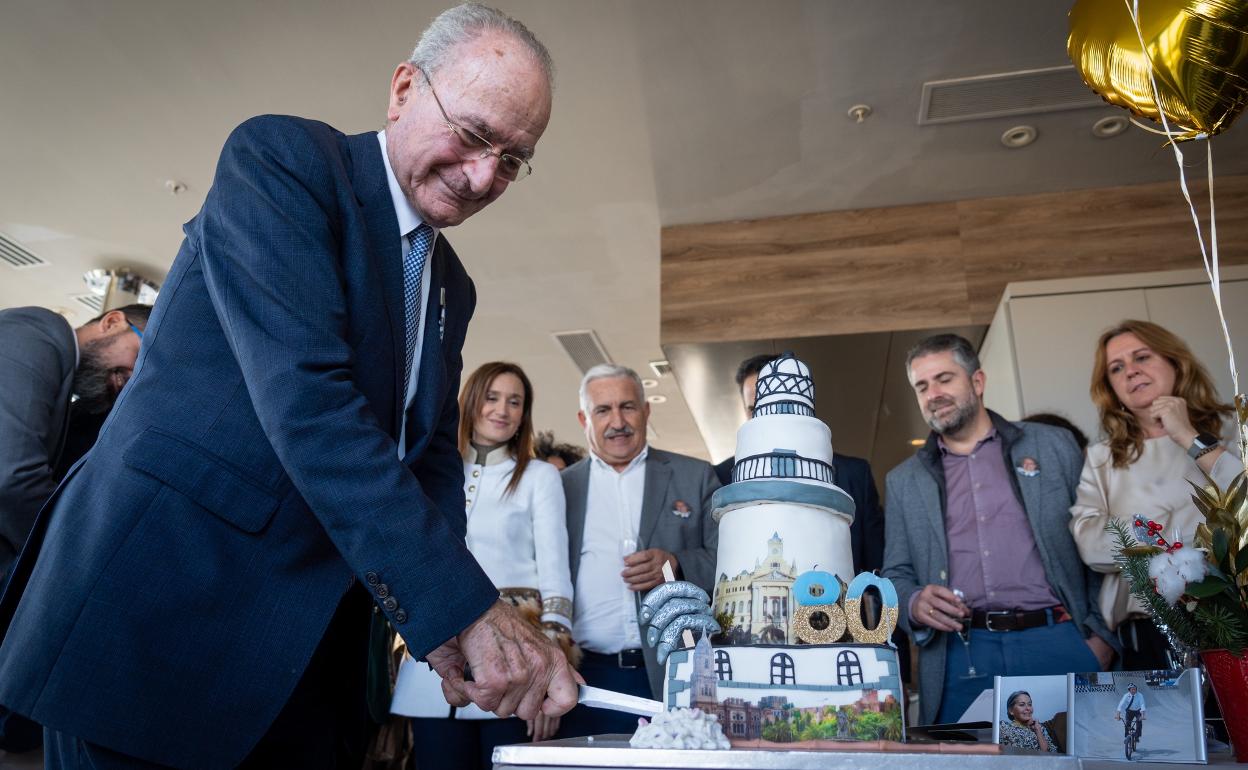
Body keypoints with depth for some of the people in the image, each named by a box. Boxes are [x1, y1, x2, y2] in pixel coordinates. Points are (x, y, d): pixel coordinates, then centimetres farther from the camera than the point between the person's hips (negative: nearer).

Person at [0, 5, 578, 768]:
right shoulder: (282, 156, -11)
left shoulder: (451, 286, 11)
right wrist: (463, 606, -27)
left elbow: (433, 454, 9)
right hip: (162, 612, -6)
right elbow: (303, 398, -24)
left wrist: (444, 618, -9)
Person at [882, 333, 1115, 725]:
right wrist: (915, 604, -8)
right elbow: (896, 576, 13)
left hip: (1057, 642, 0)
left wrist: (1104, 633, -3)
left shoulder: (1053, 446, 10)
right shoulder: (903, 481, 13)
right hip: (958, 658, 1)